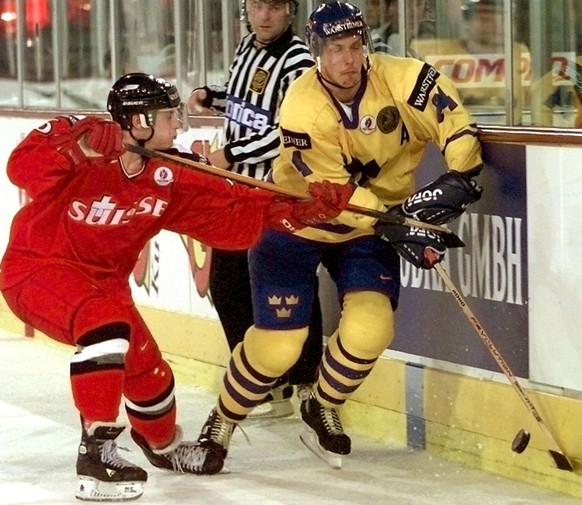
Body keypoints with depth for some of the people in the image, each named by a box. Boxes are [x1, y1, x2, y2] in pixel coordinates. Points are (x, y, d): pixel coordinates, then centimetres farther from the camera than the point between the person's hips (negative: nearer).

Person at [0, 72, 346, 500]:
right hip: (36, 268, -7)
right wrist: (76, 147, -47)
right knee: (105, 324, -34)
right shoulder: (79, 142, -20)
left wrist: (296, 210, -16)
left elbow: (232, 211, -5)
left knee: (148, 368, 14)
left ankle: (163, 444, 47)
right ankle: (96, 451, -30)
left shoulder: (168, 179, -3)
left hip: (104, 279, 7)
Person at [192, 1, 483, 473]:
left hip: (368, 228, 3)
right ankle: (221, 424, 18)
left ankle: (322, 410, 15)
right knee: (277, 344, -8)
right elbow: (334, 192, -27)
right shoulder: (302, 109, -26)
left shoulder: (398, 79, -19)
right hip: (296, 225, -3)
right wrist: (392, 226, -35)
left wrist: (460, 176, -29)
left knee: (370, 328, -15)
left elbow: (450, 115, -14)